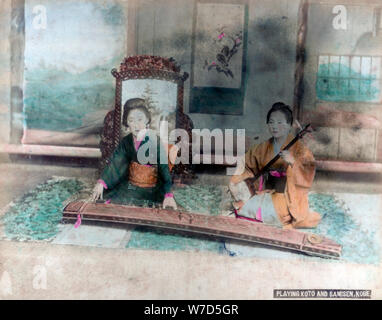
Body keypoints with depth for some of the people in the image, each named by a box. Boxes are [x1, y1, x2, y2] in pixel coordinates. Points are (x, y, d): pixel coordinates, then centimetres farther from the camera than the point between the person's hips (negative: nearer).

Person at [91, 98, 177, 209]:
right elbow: (115, 163, -7)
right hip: (129, 186, 5)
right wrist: (101, 182, -24)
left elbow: (164, 169, -21)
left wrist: (168, 195, -36)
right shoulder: (126, 141, 1)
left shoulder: (155, 142, -14)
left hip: (151, 191, -4)